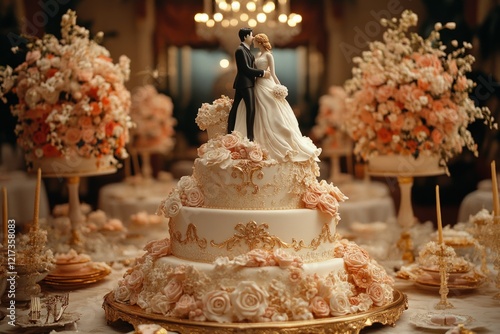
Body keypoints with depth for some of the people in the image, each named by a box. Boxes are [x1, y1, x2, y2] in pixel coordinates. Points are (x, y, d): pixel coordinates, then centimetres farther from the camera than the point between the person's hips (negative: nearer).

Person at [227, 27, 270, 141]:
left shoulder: (245, 49, 16)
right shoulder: (240, 50, -15)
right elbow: (246, 68, -18)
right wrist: (262, 73, -15)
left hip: (243, 83, 10)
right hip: (245, 83, -10)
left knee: (235, 107, 11)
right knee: (251, 109, -11)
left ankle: (230, 133, 17)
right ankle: (250, 137, -11)